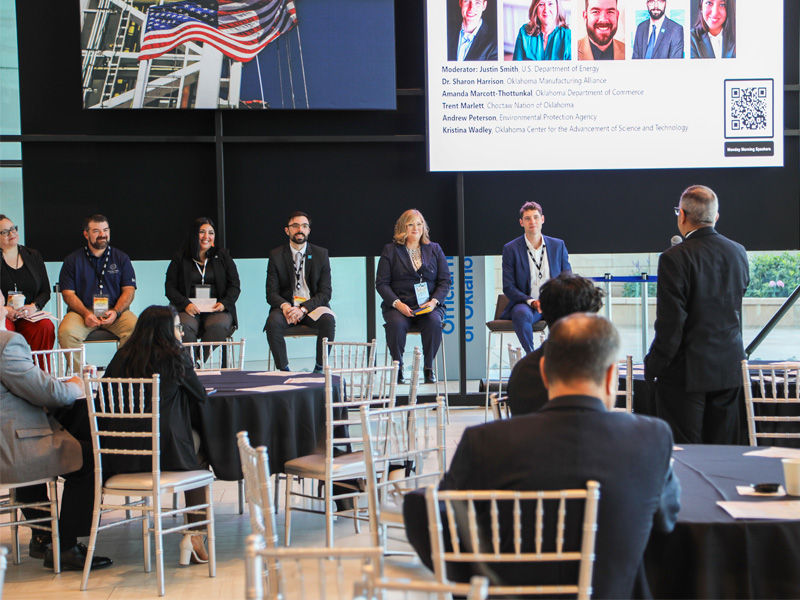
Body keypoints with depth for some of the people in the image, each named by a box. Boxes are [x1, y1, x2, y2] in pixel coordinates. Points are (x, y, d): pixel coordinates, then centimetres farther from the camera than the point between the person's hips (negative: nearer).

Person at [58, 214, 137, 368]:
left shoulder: (121, 258, 13)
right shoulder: (72, 260, 10)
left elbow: (129, 290, 6)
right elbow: (68, 293, 3)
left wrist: (115, 312, -13)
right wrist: (86, 313, -15)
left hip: (116, 311, 1)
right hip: (82, 311, 0)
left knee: (136, 328, -30)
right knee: (66, 332, -31)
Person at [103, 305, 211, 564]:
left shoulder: (122, 357, 5)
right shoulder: (175, 358, -6)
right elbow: (200, 395, 5)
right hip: (164, 451, -5)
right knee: (200, 453, 28)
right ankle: (194, 536, 21)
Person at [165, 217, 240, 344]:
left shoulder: (223, 256, 16)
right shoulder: (180, 257, 13)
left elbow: (234, 286, 11)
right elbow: (170, 288, 8)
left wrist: (224, 303, -9)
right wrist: (185, 304, -11)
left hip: (217, 310, 0)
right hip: (187, 309, 0)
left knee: (218, 327, -34)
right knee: (185, 326, -35)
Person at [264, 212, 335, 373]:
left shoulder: (321, 254, 5)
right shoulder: (276, 256, 5)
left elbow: (325, 292, -1)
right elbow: (271, 293, 1)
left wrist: (303, 308, -19)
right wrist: (284, 306, -23)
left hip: (313, 305, 0)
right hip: (286, 306, 0)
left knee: (328, 320, -33)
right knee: (273, 322, -33)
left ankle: (319, 368, -20)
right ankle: (283, 369, -19)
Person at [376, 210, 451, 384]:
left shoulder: (434, 249, 15)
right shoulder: (390, 250, 9)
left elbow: (445, 281, 9)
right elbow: (381, 283, 2)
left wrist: (434, 301, -10)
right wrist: (398, 304, -14)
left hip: (429, 305, 1)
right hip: (399, 306, -1)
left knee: (434, 321, -32)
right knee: (396, 323, -34)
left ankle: (429, 368, -20)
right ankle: (398, 368, -20)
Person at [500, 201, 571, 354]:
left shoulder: (558, 245, 10)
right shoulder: (511, 249, 3)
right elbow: (508, 288, -1)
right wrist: (531, 301, -18)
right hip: (525, 304, -2)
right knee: (521, 314, -38)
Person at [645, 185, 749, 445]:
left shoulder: (675, 258, -15)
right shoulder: (738, 253, 4)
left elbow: (670, 323, -16)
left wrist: (653, 365, -6)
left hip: (687, 372, -6)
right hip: (729, 368, 6)